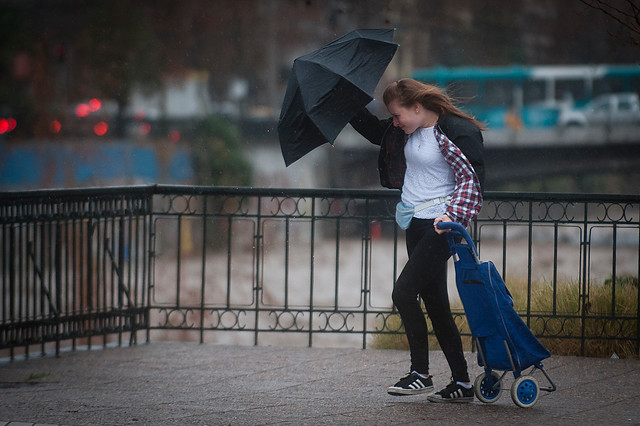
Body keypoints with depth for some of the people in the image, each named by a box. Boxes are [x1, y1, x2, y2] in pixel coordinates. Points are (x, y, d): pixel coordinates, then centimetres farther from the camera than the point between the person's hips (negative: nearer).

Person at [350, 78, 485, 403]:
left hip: (440, 225, -9)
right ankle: (462, 382, 12)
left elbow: (472, 178, -18)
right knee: (434, 302, 8)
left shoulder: (456, 132, -14)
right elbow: (374, 131, 26)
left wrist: (453, 215, -30)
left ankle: (420, 373, -4)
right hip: (416, 225, 9)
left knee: (403, 292, -14)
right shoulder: (407, 131, 9)